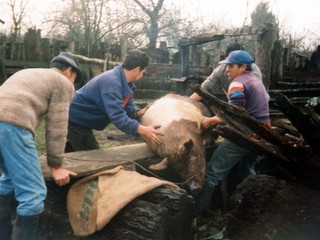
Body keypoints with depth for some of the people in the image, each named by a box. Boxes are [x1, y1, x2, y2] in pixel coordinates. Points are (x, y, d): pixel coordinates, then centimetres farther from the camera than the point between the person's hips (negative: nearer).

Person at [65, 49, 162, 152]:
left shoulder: (125, 81, 0)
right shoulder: (111, 83, -33)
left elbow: (127, 105, 5)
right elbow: (117, 116, -42)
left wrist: (137, 113, -18)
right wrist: (142, 130, -50)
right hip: (74, 121, -10)